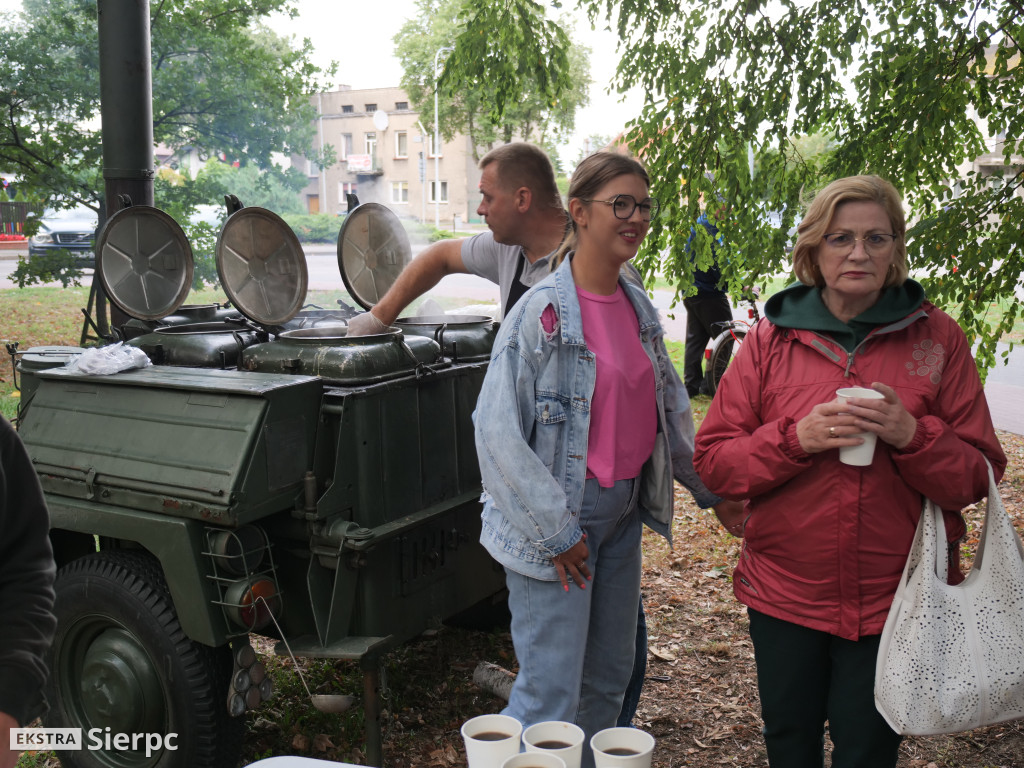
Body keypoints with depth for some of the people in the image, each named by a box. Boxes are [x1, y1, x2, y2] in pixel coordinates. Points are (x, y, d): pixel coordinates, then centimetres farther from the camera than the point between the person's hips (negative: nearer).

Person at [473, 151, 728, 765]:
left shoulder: (639, 307, 6)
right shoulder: (543, 312, -16)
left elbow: (670, 407, 18)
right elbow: (498, 433, -19)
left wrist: (710, 487, 17)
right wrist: (556, 533, -17)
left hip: (624, 507, 7)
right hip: (558, 517, -7)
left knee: (610, 677, 18)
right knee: (552, 696, -1)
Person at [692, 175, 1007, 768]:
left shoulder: (938, 337, -1)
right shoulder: (773, 337, 0)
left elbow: (979, 476, 0)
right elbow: (714, 462, -2)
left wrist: (911, 435, -19)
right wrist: (795, 438, -19)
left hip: (891, 601, -1)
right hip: (784, 592, 1)